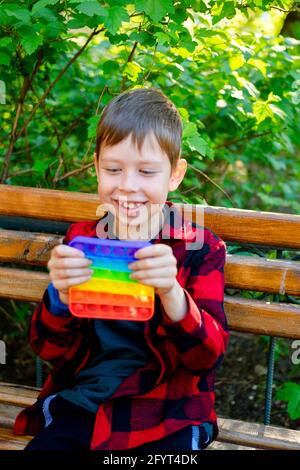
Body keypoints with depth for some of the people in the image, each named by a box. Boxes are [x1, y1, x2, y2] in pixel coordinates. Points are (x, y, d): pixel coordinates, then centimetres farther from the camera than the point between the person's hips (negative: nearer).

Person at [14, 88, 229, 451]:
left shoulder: (200, 248, -2)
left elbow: (209, 356, -10)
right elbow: (50, 349, 2)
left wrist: (172, 294, -29)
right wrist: (61, 295, -20)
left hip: (164, 416, -2)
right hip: (80, 404, 2)